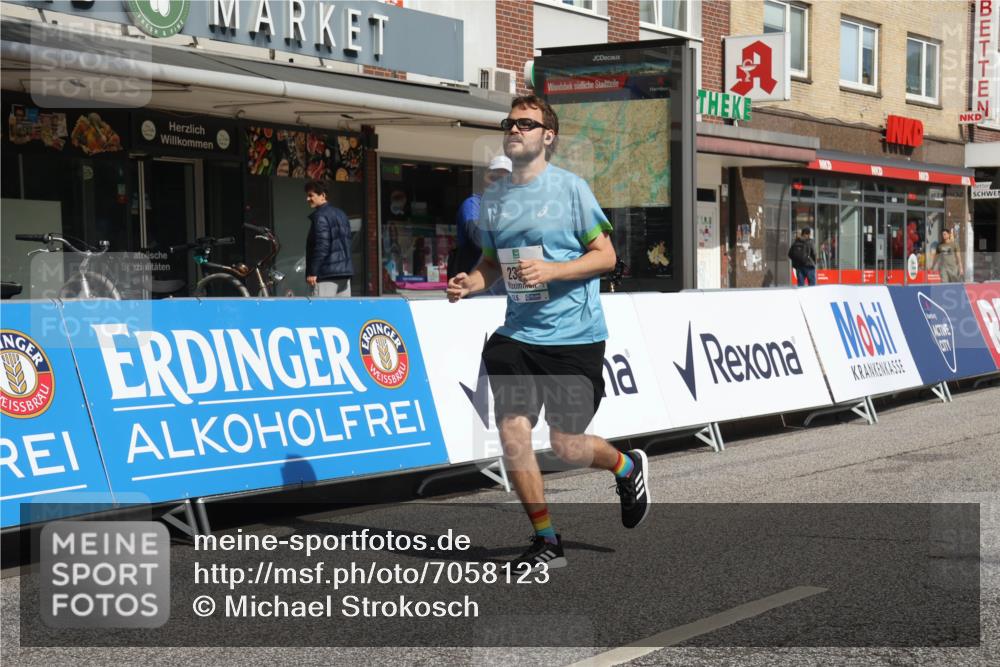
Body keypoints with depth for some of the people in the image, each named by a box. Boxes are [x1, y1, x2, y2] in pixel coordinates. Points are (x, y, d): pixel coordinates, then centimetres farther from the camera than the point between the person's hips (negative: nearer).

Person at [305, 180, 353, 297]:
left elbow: (322, 246, -18)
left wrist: (312, 272, -17)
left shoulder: (321, 216, -10)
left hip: (327, 273, -9)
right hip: (345, 270, 9)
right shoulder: (341, 214, 19)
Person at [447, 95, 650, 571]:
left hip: (575, 336, -4)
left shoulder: (570, 188, -6)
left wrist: (552, 270, -19)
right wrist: (470, 283, -2)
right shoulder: (492, 199, 8)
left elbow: (605, 255, -6)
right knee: (512, 431, -8)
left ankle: (626, 467, 35)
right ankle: (546, 541, 7)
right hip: (517, 335, 4)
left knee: (567, 446, 1)